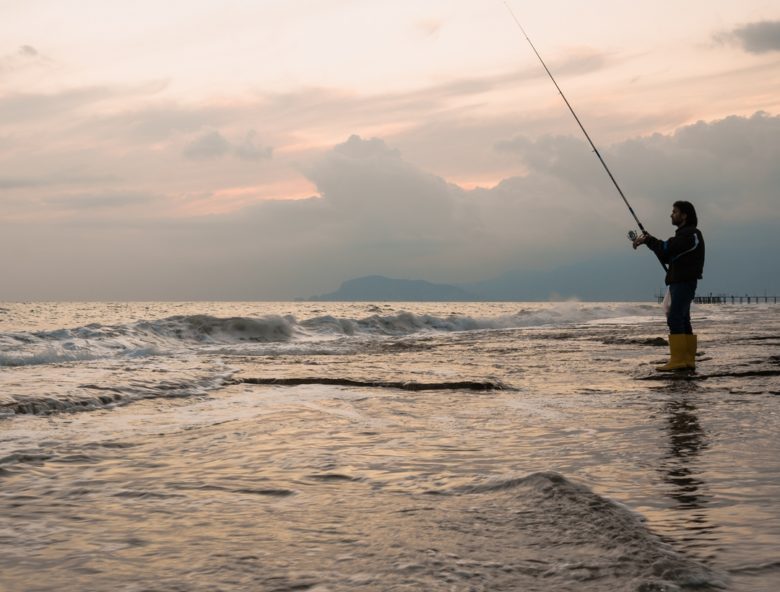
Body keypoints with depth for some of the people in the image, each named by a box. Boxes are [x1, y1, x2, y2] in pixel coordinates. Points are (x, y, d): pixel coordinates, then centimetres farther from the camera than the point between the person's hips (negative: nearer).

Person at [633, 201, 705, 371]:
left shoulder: (690, 234, -12)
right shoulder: (685, 234, 22)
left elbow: (667, 250, -20)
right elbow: (666, 257, 18)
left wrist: (647, 239, -6)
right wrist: (648, 240, 6)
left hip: (684, 282, -11)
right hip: (679, 283, 11)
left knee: (675, 319, -14)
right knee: (682, 320, 9)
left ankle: (677, 360, -18)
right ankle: (688, 360, 10)